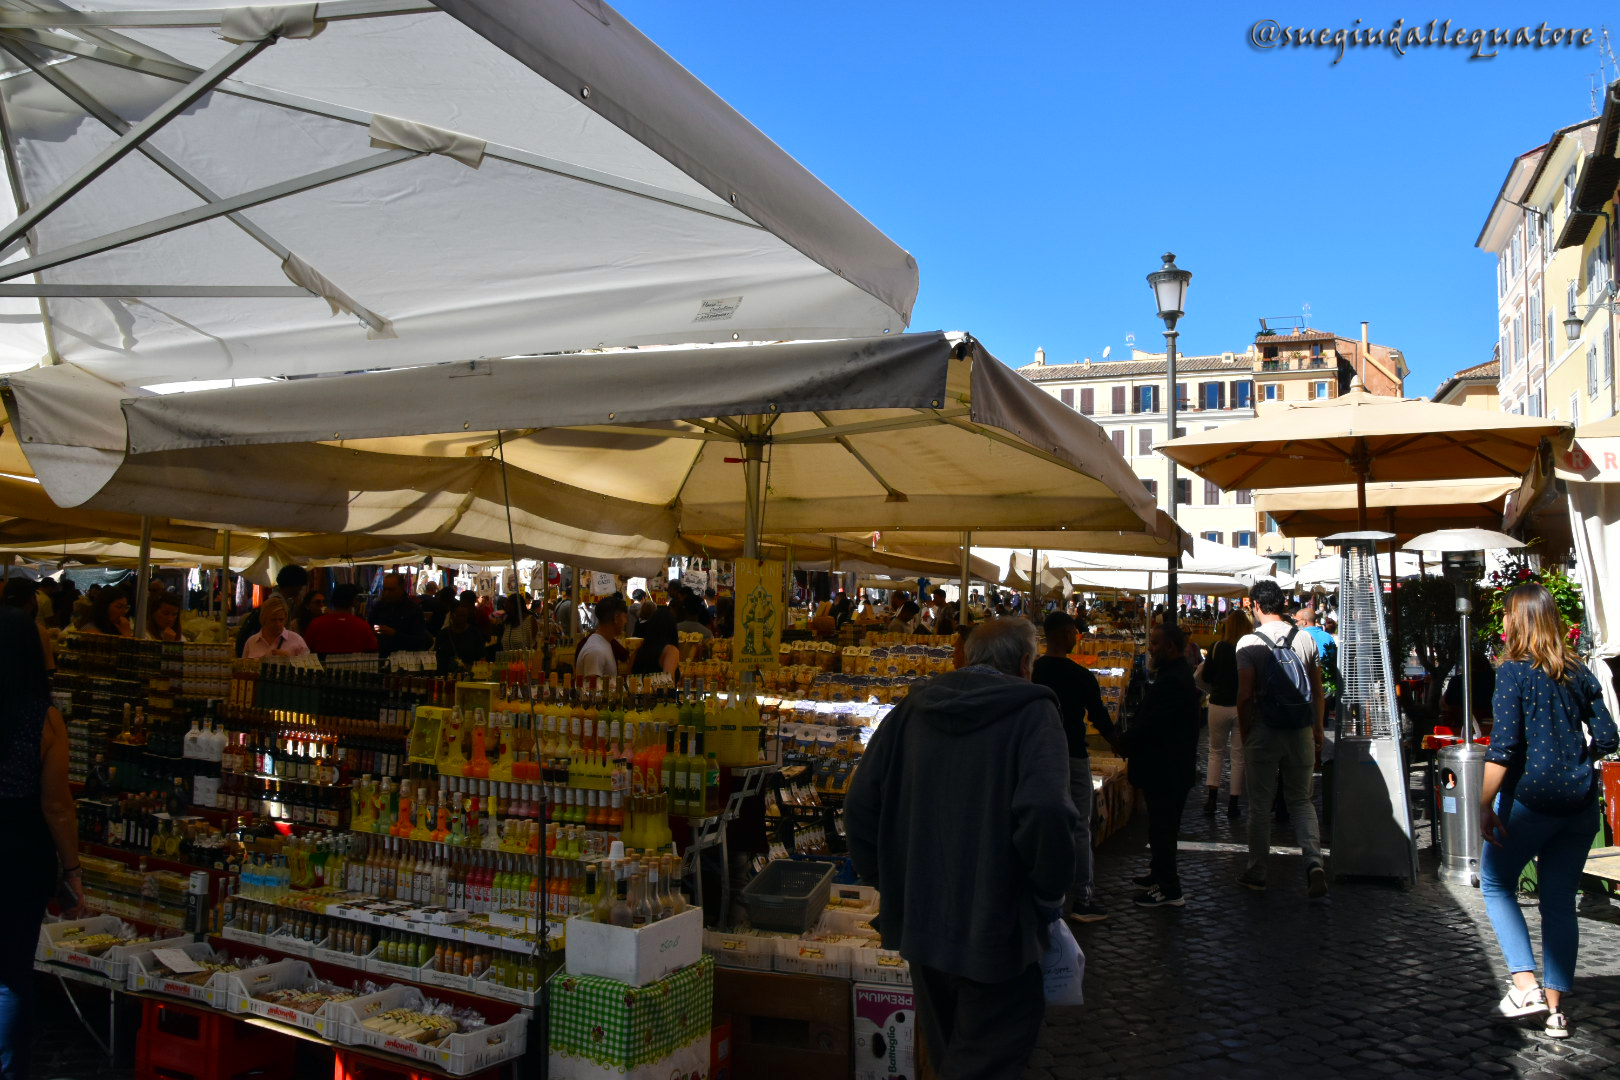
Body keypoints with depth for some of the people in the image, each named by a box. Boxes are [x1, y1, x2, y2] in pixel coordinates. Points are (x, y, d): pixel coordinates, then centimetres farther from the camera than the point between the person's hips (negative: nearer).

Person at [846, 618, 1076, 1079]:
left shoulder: (912, 708, 5)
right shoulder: (1031, 710, -11)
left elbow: (860, 804, 2)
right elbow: (1046, 811, -26)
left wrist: (886, 881, 13)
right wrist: (1049, 896, -11)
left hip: (919, 917, 6)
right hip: (994, 924, -6)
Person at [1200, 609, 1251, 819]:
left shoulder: (1217, 648, -6)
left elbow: (1206, 677, 2)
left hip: (1219, 705, 1)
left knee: (1216, 751, 17)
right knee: (1239, 756, 9)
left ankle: (1212, 797, 8)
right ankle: (1234, 804, 11)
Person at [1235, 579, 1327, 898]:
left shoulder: (1249, 643, -8)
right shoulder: (1306, 639, 4)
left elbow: (1245, 697, -11)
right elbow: (1318, 694, 8)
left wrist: (1245, 738, -1)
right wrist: (1318, 733, 17)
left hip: (1264, 731, -3)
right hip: (1301, 731, 3)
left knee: (1259, 804, 8)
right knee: (1301, 800, 13)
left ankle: (1257, 872, 16)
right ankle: (1314, 862, -7)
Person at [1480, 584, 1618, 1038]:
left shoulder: (1514, 671, -11)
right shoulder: (1579, 673, 6)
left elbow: (1503, 747, -16)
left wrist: (1485, 806, -12)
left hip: (1530, 799, -5)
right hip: (1580, 802, 5)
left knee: (1496, 883, 13)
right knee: (1560, 900, 11)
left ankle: (1526, 985, 3)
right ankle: (1555, 1009, 14)